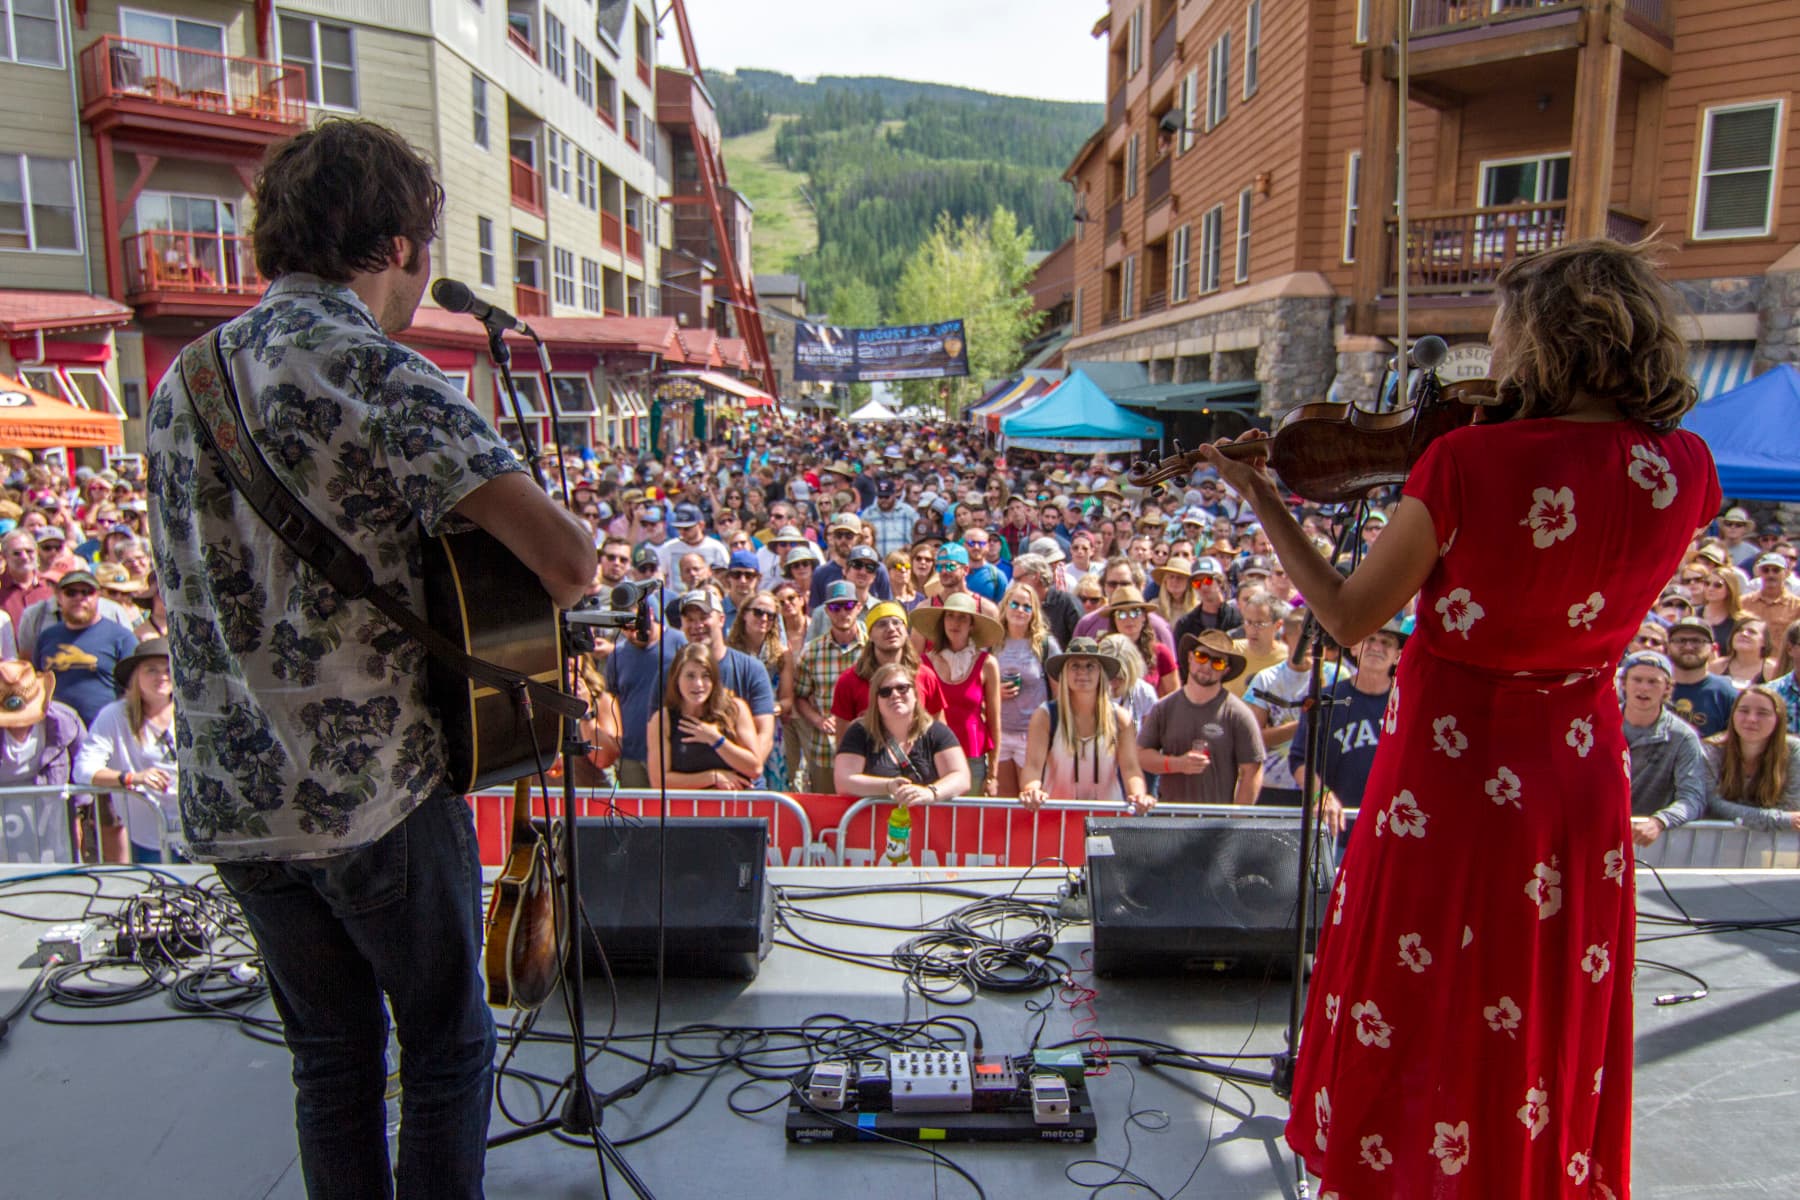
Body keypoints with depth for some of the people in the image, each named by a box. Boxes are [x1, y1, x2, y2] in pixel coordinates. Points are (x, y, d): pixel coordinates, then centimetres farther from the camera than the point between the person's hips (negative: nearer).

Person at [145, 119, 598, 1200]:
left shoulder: (183, 381, 6)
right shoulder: (377, 373, -17)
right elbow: (567, 555, -28)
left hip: (229, 804, 7)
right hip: (379, 790, -6)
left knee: (329, 1054, 22)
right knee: (448, 1048, 15)